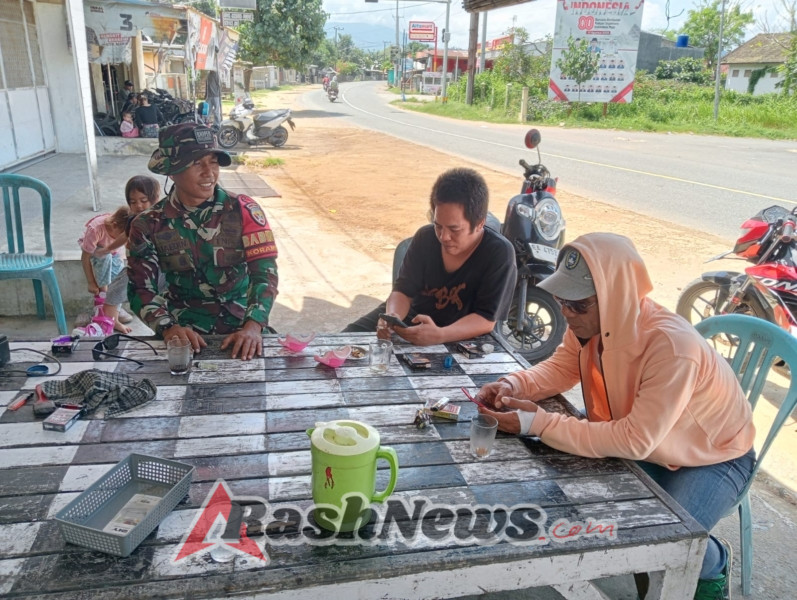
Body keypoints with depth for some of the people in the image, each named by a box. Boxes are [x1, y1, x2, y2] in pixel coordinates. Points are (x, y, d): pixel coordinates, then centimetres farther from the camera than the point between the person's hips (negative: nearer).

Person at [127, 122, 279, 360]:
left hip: (241, 330, 0)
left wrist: (253, 326, -27)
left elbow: (265, 272, -11)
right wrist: (168, 328, -21)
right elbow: (141, 288, -1)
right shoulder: (149, 225, 0)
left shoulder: (244, 211, -4)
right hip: (185, 333, 0)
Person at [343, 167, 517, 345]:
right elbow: (403, 290, -5)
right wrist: (392, 316, -28)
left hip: (459, 339, -4)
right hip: (411, 318, 4)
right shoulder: (425, 237, -8)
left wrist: (439, 336, -42)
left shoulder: (499, 254, -22)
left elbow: (486, 319, -25)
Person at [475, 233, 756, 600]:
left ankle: (713, 567, 13)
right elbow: (561, 367, -2)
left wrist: (540, 424, -37)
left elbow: (635, 441, -36)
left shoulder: (672, 347, -39)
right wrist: (512, 386, -23)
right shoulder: (594, 319, -17)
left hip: (713, 457, -6)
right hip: (638, 438, 7)